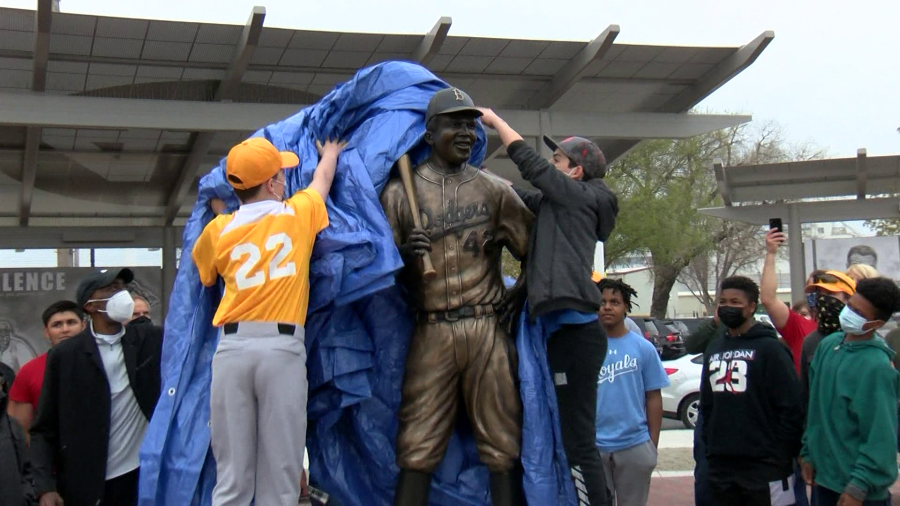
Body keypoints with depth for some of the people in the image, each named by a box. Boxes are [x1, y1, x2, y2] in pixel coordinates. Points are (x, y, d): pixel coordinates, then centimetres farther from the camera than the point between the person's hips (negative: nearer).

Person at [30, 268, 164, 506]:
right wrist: (45, 486, -11)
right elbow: (44, 429, 0)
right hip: (85, 487, -2)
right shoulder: (64, 355, 0)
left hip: (144, 477, 2)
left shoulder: (150, 339, 7)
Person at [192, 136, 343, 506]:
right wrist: (330, 153, 51)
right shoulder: (299, 213, 7)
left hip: (233, 347, 2)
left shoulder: (217, 229, 10)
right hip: (282, 347, -2)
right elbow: (323, 180, 29)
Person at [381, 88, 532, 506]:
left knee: (503, 446, 2)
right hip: (431, 334, -1)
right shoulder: (401, 192, 9)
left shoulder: (494, 190, 13)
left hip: (487, 331, 1)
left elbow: (533, 247, 13)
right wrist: (405, 253, -15)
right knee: (417, 449, -4)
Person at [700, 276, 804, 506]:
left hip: (764, 467, -6)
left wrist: (783, 454, -11)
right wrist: (709, 446, 13)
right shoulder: (713, 350, 15)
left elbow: (791, 407, -10)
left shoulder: (769, 348, -6)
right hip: (720, 465, 6)